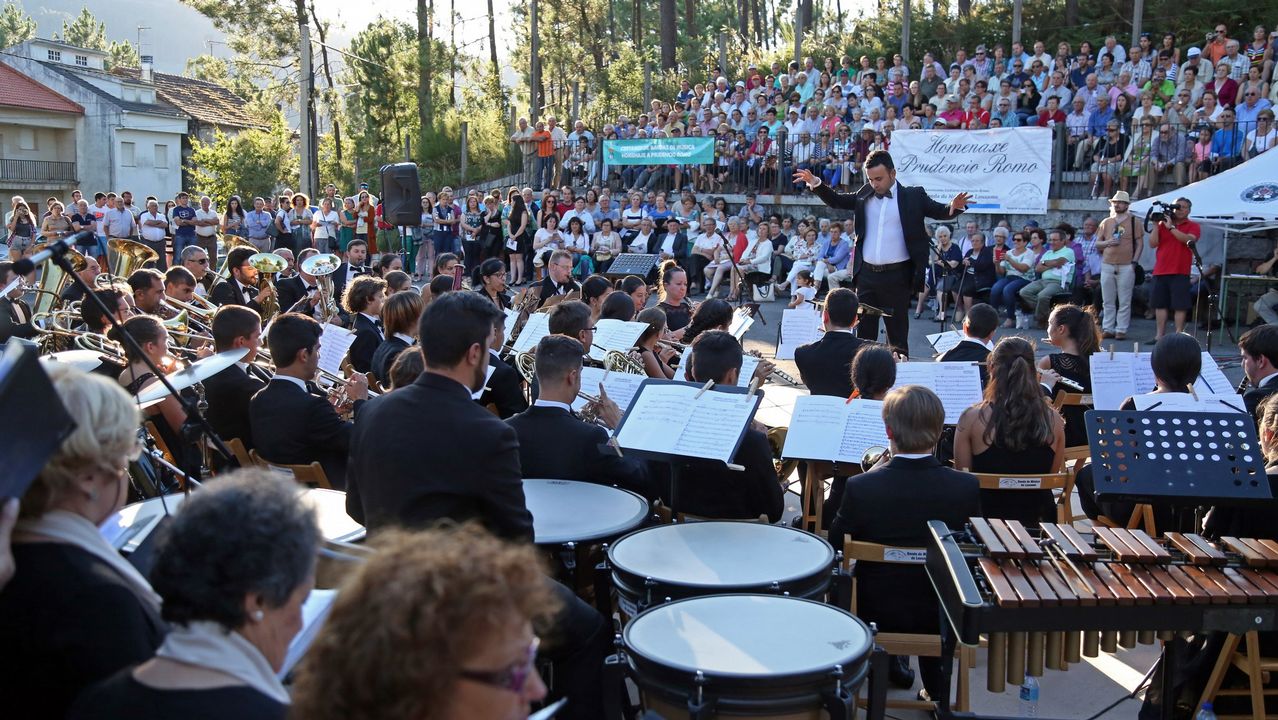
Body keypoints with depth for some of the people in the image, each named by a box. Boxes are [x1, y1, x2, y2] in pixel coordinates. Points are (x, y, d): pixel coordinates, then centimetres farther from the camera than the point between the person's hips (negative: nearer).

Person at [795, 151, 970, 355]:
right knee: (864, 329, 8)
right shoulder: (864, 195, 8)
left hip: (897, 275, -3)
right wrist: (816, 183, 1)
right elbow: (836, 201, 15)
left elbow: (940, 212, -3)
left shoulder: (913, 196, -1)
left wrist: (954, 207, -24)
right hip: (867, 273, 4)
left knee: (897, 329, 4)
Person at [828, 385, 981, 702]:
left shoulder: (860, 487, -25)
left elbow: (836, 543, -6)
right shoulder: (967, 487, -20)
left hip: (876, 611, -1)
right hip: (942, 611, 1)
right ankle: (937, 687, 39)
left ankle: (891, 659, 42)